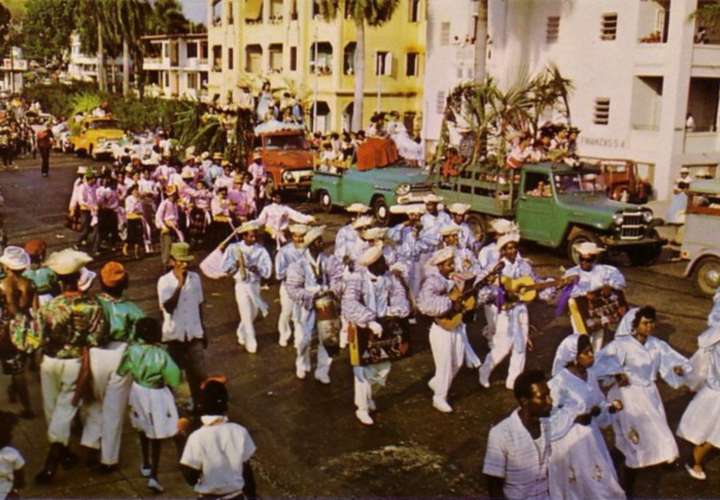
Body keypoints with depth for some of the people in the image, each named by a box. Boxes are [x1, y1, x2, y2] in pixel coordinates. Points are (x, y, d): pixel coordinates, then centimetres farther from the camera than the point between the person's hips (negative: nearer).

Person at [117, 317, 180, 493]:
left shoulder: (133, 350, -16)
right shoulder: (161, 355, -28)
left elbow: (121, 371, -1)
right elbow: (174, 379, -20)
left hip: (138, 391, 5)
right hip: (156, 396, -5)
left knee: (143, 429, 27)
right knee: (156, 436, 8)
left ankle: (146, 465, 42)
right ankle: (153, 476, 6)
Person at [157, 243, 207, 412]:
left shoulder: (195, 278, -1)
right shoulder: (164, 281, -11)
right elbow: (168, 307, -23)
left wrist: (203, 331, 14)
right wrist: (180, 284, -27)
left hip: (194, 334, 2)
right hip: (174, 335, -2)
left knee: (199, 374, 5)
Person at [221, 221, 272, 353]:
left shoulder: (260, 250, -5)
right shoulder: (234, 248, -7)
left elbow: (268, 270, -10)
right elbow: (225, 267, -7)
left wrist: (257, 268, -27)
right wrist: (236, 264, -24)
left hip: (255, 285, 3)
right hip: (242, 285, -3)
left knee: (253, 314, 16)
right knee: (247, 315, -4)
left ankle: (241, 333, 43)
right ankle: (251, 343, 9)